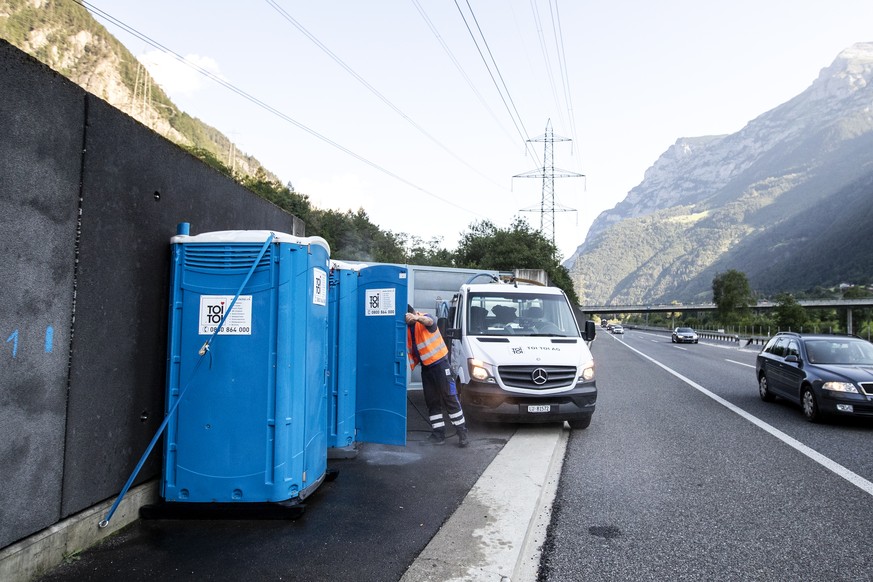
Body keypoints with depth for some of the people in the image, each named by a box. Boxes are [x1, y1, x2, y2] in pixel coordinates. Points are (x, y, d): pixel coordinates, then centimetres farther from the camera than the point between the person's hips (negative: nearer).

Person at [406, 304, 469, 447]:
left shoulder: (424, 320, -15)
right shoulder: (407, 328, 3)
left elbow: (430, 322, -42)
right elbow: (410, 349, 13)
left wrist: (417, 318, -64)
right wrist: (412, 363, -2)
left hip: (439, 363, -7)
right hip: (426, 367, 7)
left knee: (450, 398, -6)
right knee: (431, 401, 8)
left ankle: (462, 432, 0)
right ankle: (438, 434, 14)